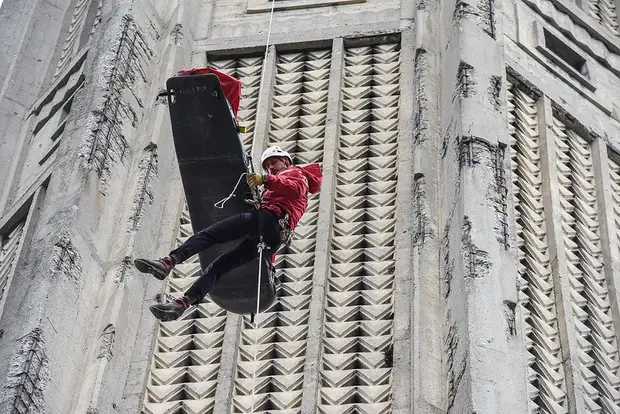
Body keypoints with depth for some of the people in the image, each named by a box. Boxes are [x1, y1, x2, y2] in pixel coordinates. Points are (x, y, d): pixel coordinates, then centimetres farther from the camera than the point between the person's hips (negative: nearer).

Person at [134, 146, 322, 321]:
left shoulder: (295, 172, 21)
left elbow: (296, 189, -5)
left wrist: (266, 180, -14)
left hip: (269, 217, -8)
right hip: (272, 238, 8)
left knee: (209, 234, -18)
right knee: (220, 266, 1)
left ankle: (168, 262, -36)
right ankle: (182, 303, -10)